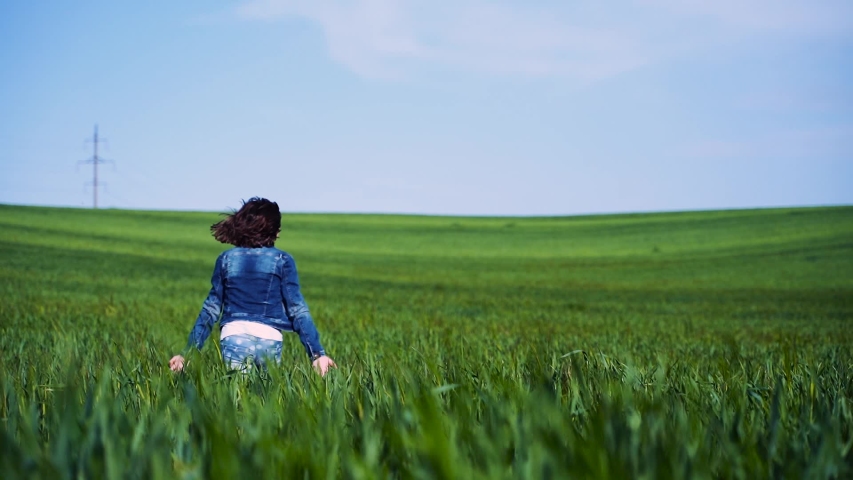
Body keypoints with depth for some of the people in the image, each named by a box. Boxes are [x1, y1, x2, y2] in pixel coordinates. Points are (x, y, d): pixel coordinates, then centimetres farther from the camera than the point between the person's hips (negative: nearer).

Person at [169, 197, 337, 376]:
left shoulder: (226, 259, 11)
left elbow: (211, 309, 11)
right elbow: (297, 310, -1)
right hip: (269, 340, -1)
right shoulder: (282, 260, 6)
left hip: (233, 339, 1)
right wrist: (317, 353, -3)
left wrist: (188, 352, 16)